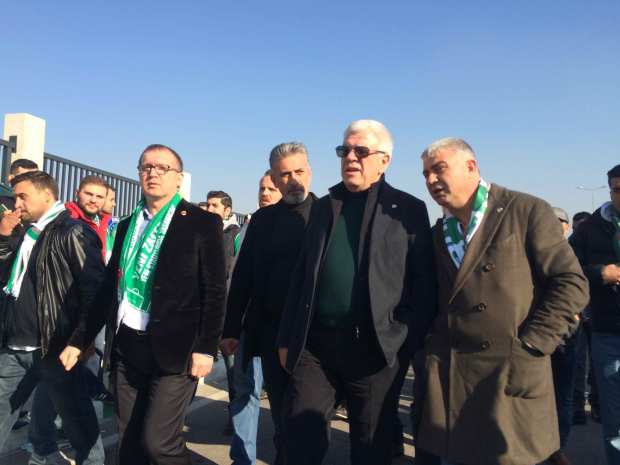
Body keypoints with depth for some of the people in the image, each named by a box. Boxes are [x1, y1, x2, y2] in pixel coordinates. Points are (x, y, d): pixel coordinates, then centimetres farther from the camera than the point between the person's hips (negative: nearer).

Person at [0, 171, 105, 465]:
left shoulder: (73, 233, -10)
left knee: (78, 423, 5)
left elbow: (96, 289, -15)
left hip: (54, 351, -8)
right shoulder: (29, 235, 15)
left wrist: (80, 340, -16)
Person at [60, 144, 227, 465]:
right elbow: (108, 287, 17)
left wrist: (206, 347, -12)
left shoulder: (203, 223, -3)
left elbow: (215, 291, -7)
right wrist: (80, 341, 16)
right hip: (126, 348, 6)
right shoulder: (127, 226, 13)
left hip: (173, 349, -5)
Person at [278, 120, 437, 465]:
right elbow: (302, 275, 12)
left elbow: (424, 284, -3)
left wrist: (408, 344, -9)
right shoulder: (326, 205, 12)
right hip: (314, 344, 3)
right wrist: (288, 337, 11)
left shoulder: (408, 209, 0)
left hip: (373, 348, -3)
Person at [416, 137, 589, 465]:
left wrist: (529, 347, -12)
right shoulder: (439, 232, 13)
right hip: (447, 377, 5)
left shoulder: (527, 211, -4)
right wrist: (433, 348, 4)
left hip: (511, 374, -4)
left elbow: (571, 283, -7)